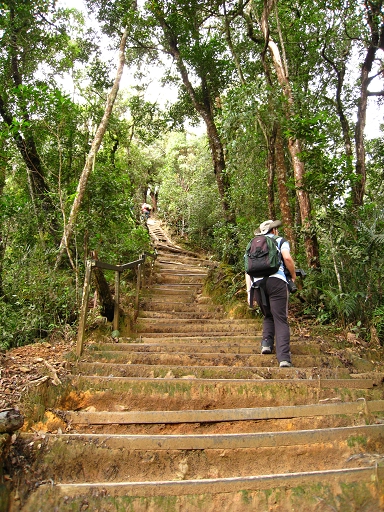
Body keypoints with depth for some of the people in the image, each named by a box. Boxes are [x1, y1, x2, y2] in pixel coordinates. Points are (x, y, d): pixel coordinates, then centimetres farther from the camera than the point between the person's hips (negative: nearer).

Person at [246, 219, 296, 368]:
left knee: (268, 316, 23)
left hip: (257, 283, 4)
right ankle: (284, 357, -14)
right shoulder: (280, 240, 16)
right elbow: (287, 257, -4)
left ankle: (266, 343, 7)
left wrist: (248, 290, 18)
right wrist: (293, 275, 10)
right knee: (280, 319, -4)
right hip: (276, 280, -3)